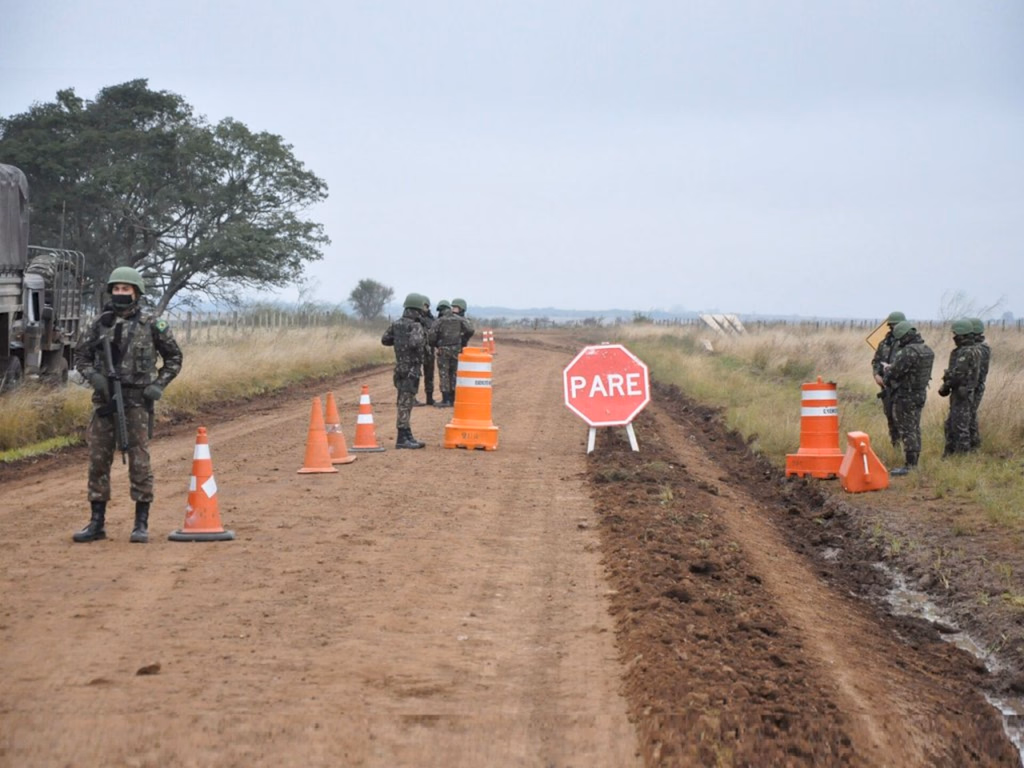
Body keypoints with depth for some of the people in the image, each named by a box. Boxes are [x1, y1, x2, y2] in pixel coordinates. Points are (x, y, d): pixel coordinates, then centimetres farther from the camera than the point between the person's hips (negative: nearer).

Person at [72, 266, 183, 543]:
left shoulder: (151, 323, -2)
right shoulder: (101, 322, 6)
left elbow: (174, 357, 6)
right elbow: (81, 355, 13)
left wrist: (158, 385, -6)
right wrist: (93, 376, -7)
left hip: (136, 401, -4)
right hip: (104, 399, 4)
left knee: (139, 461, -3)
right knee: (98, 460, 5)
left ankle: (141, 524, 3)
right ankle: (97, 523, 12)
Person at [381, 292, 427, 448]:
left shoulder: (396, 324, 6)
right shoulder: (415, 326, -16)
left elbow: (385, 340, 15)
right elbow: (415, 343, -31)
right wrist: (423, 338, -12)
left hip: (400, 367, 8)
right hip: (411, 369, -8)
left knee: (405, 402, 15)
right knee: (405, 403, -5)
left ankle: (408, 436, 22)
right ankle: (402, 439, -4)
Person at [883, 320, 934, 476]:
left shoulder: (908, 352, -23)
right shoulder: (927, 350, 7)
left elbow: (894, 371, -20)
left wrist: (885, 378, 2)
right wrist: (891, 367, 12)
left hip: (905, 396, -9)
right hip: (920, 393, 9)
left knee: (907, 430, -5)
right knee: (915, 428, 15)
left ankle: (909, 465, -4)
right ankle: (915, 462, 21)